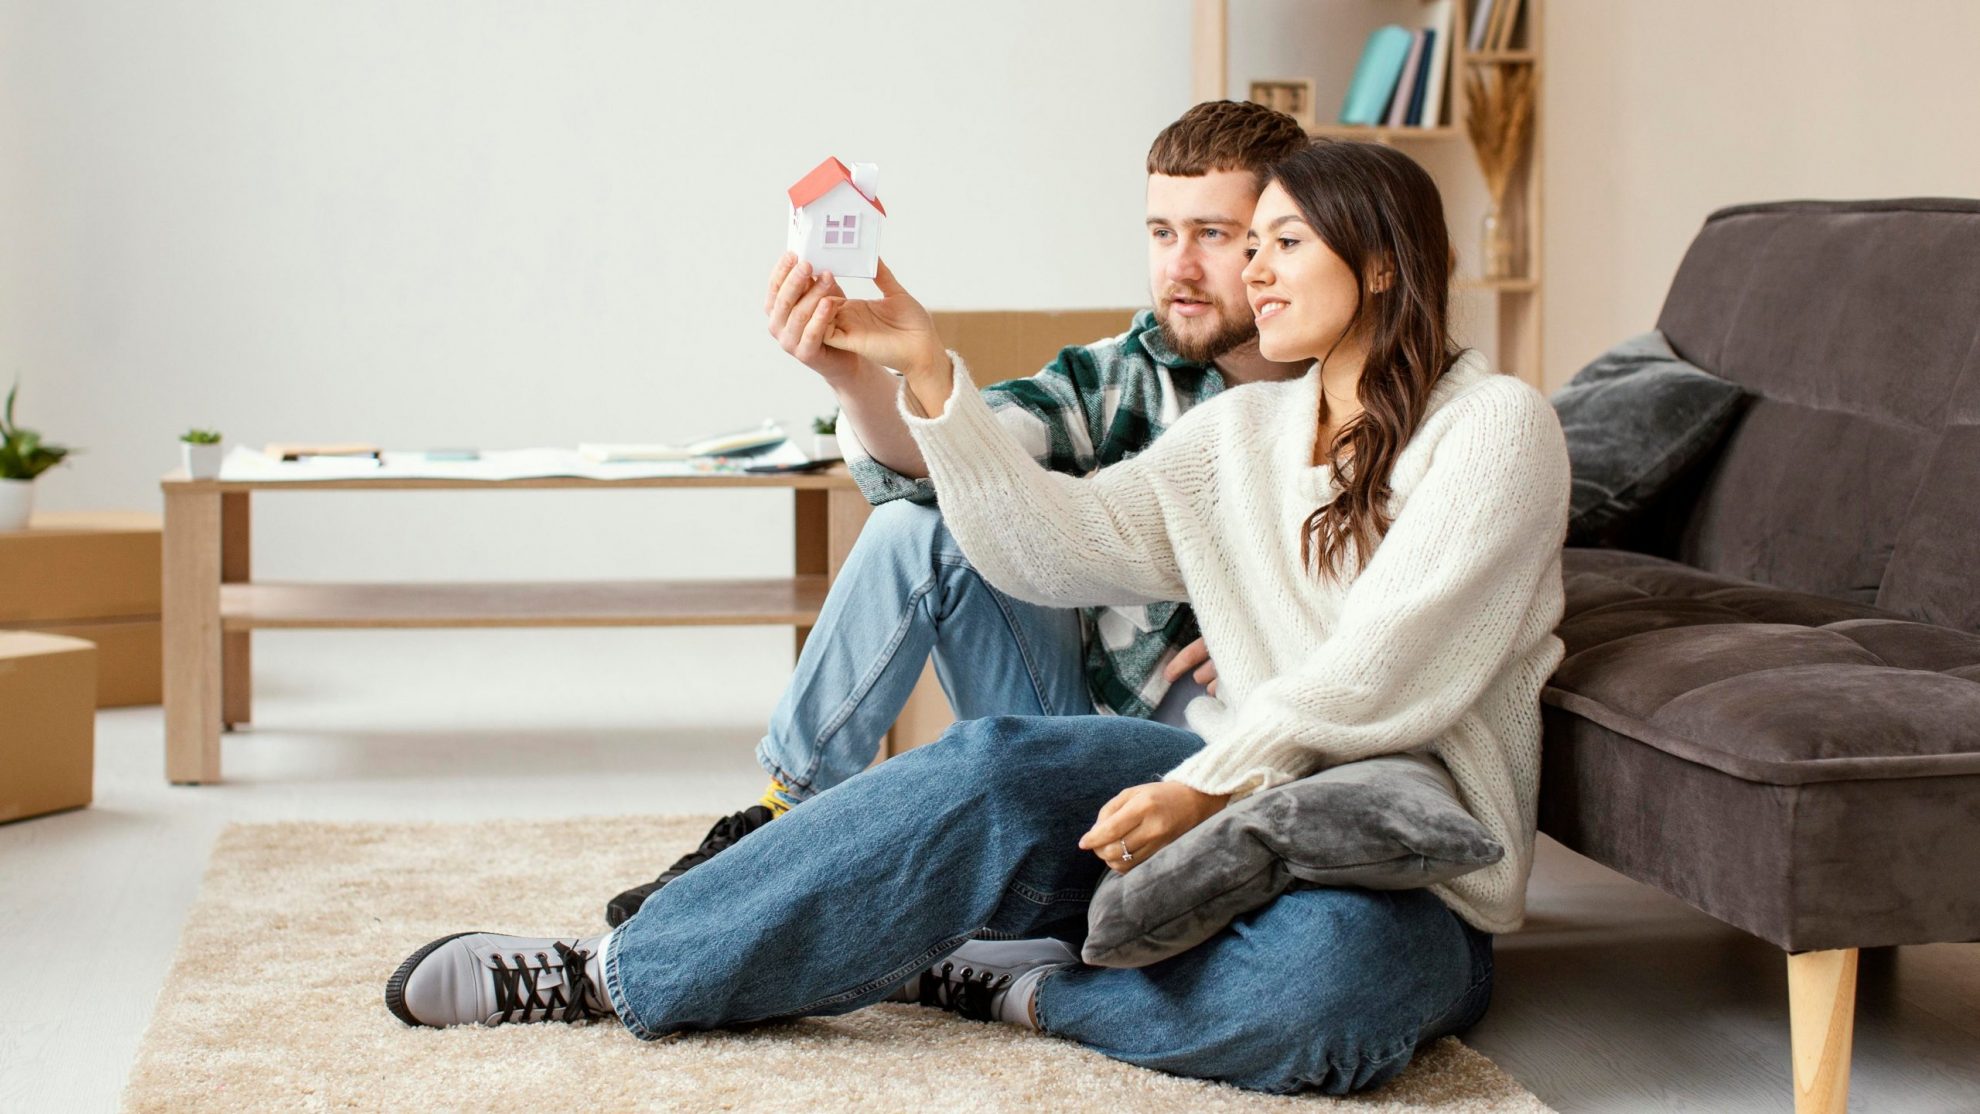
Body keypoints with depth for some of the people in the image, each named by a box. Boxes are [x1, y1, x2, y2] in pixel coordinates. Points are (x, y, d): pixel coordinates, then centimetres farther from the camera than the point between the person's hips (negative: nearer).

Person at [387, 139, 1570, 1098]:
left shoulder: (1494, 423, -4)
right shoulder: (1242, 430, 15)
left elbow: (1388, 661, -16)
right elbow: (1052, 544, 5)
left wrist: (1213, 780, -23)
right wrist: (926, 366, -2)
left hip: (1410, 874, -4)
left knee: (1326, 976, -41)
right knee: (996, 768, -22)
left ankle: (1016, 982, -19)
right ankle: (620, 967, -19)